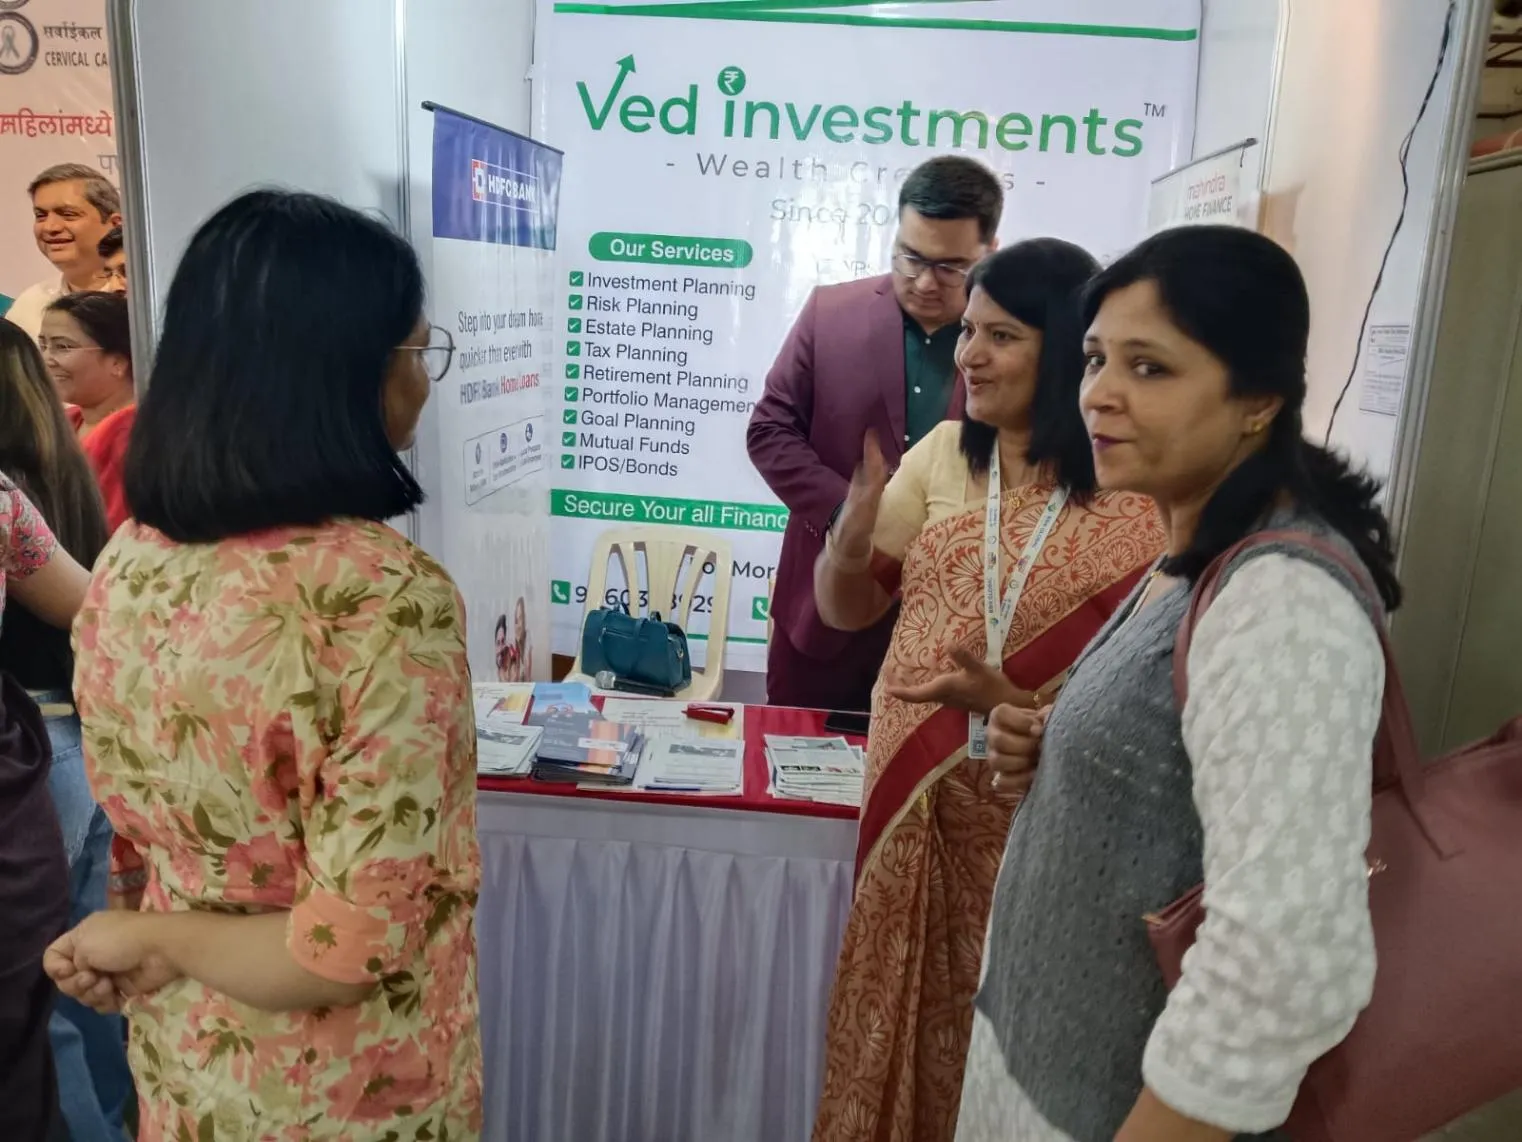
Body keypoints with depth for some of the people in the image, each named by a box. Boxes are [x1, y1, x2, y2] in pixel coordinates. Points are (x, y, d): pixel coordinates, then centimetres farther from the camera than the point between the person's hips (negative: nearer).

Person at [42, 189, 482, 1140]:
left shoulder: (127, 564, -9)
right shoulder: (387, 596, -30)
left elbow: (136, 827, 4)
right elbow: (353, 950, -28)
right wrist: (158, 942, -13)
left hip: (181, 1050, 5)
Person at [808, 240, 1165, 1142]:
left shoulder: (1140, 494, -12)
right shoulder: (944, 452, 2)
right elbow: (846, 611, 5)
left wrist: (1016, 701, -27)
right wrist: (851, 540, -15)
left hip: (1046, 811, -4)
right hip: (917, 791, 4)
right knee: (905, 1011, 18)